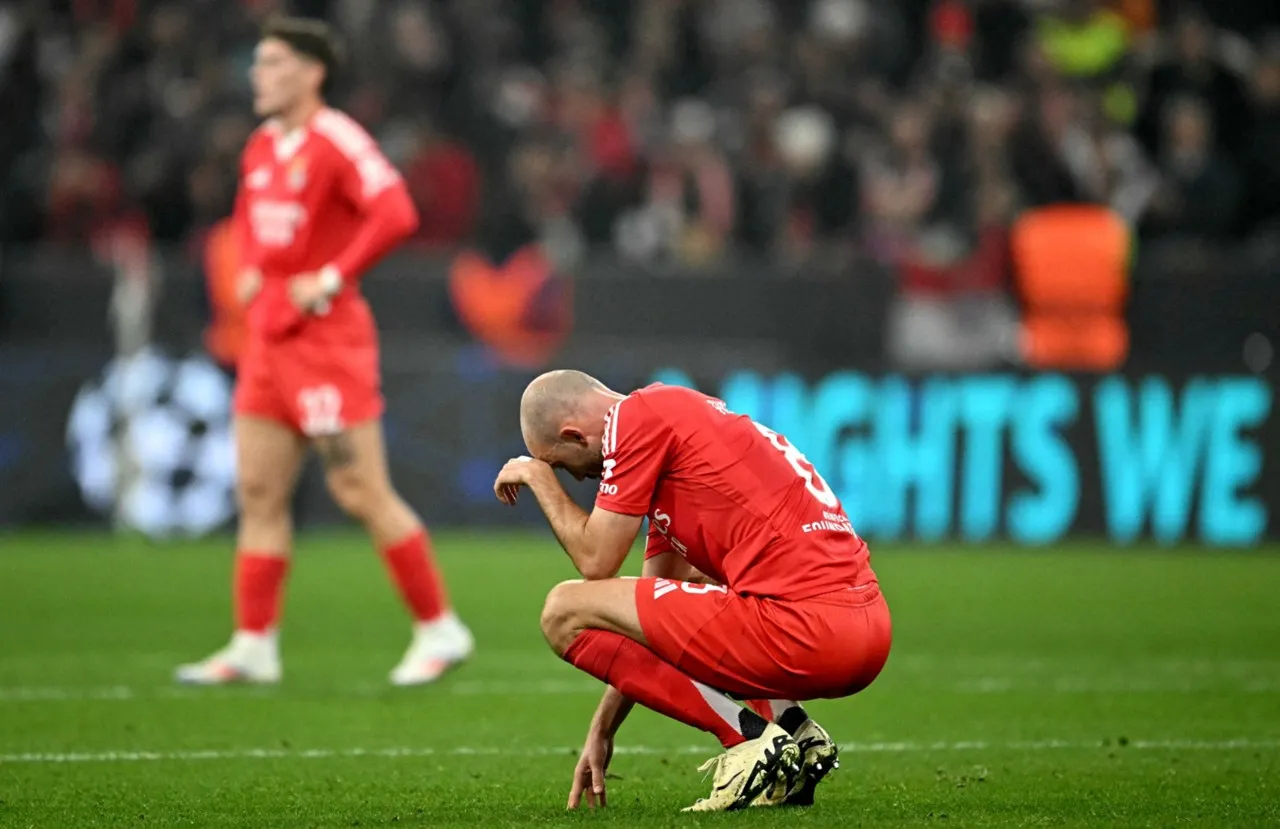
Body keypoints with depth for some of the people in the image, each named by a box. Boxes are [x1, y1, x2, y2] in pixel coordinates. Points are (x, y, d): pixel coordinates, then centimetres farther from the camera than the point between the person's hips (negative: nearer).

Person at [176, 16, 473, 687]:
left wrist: (332, 278, -21)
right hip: (269, 334, 8)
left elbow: (396, 214, -24)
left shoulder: (336, 141, -13)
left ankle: (439, 630, 4)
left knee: (362, 494, -6)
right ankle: (253, 645, 9)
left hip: (326, 337, -8)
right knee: (259, 495, 6)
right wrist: (250, 269, 15)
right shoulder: (261, 147, 13)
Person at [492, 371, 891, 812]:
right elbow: (649, 607, 30)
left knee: (564, 613, 0)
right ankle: (791, 729, 15)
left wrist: (538, 476, 17)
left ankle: (749, 742, -5)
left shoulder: (637, 416, -3)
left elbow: (596, 563, -1)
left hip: (805, 627, -10)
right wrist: (601, 733, 31)